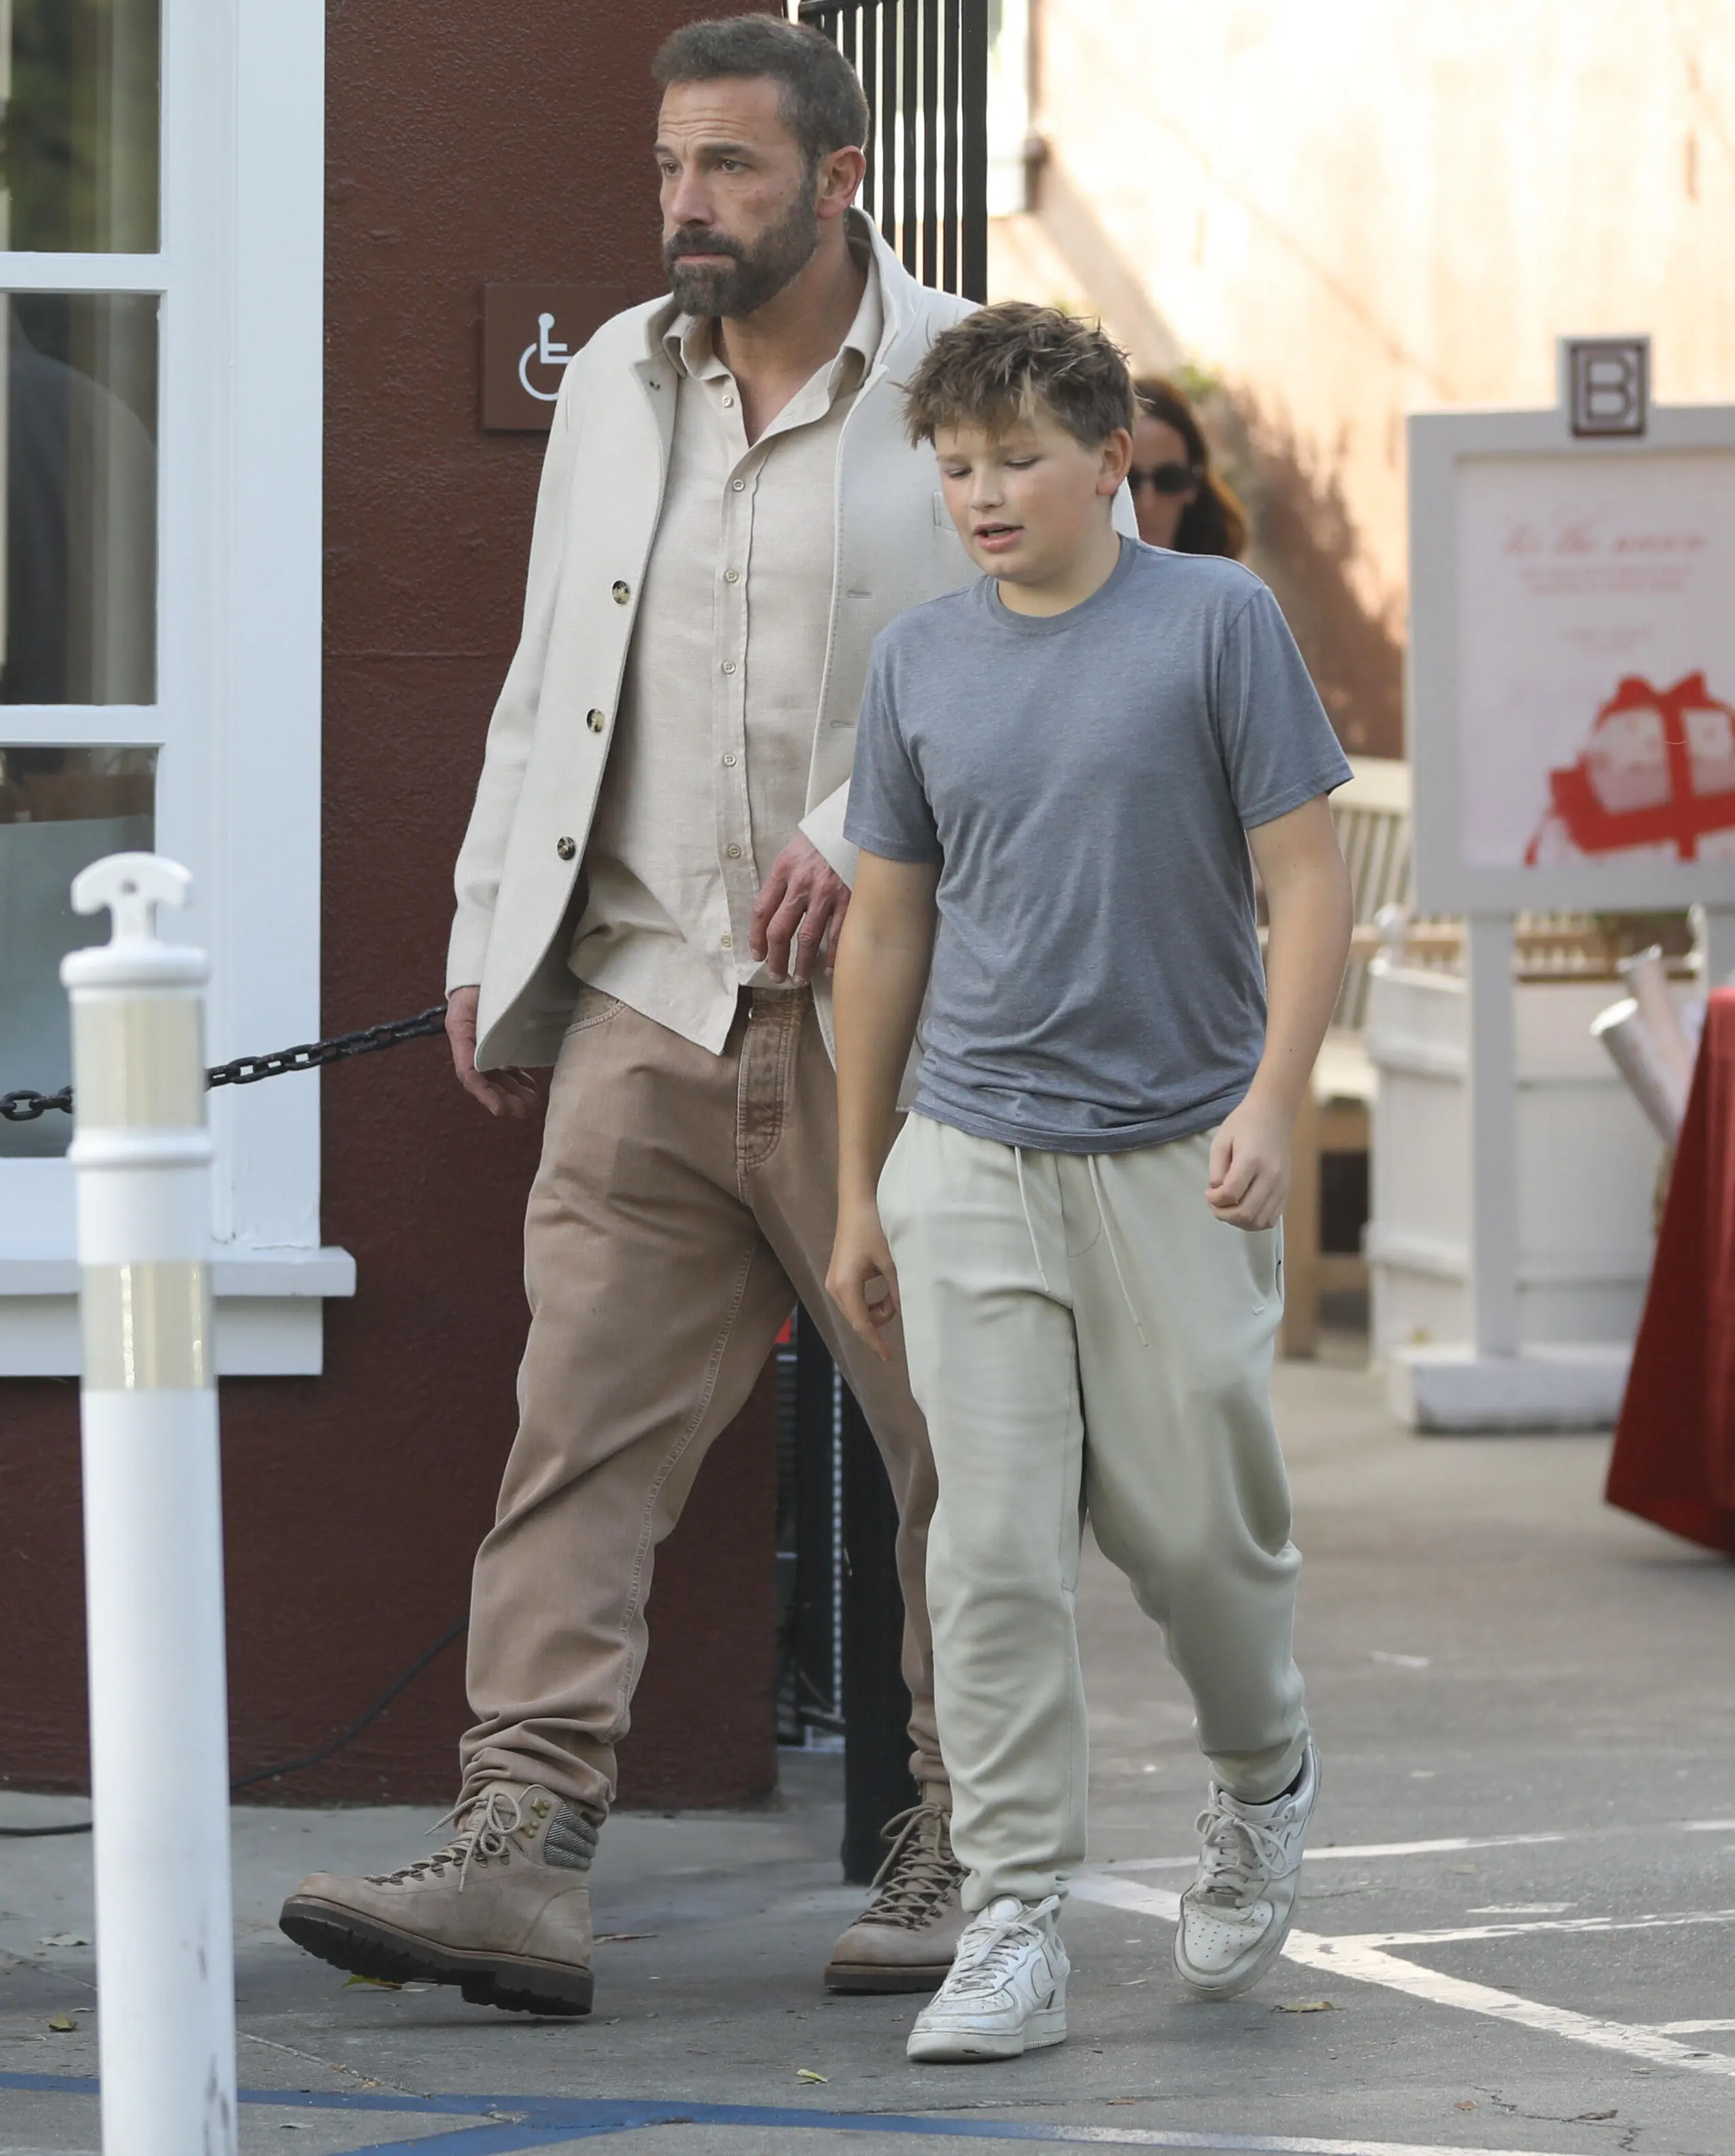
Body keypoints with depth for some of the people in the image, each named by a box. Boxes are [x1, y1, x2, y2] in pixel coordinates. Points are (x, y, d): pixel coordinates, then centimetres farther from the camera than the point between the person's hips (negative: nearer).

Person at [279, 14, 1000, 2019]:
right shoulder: (613, 385, 13)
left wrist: (873, 834, -17)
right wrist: (488, 940, 14)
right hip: (648, 1014, 4)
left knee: (960, 1452, 4)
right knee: (579, 1423, -8)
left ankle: (965, 1852, 16)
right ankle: (520, 1852, -14)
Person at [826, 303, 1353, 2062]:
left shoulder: (1216, 623, -3)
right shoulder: (918, 662, 7)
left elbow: (1307, 880, -3)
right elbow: (886, 927, 14)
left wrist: (1272, 1100, -15)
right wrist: (854, 1192, 14)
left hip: (1174, 1163, -2)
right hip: (972, 1164, 2)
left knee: (1193, 1526, 3)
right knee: (995, 1550, -4)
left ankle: (1263, 1782, 33)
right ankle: (1011, 1928, -1)